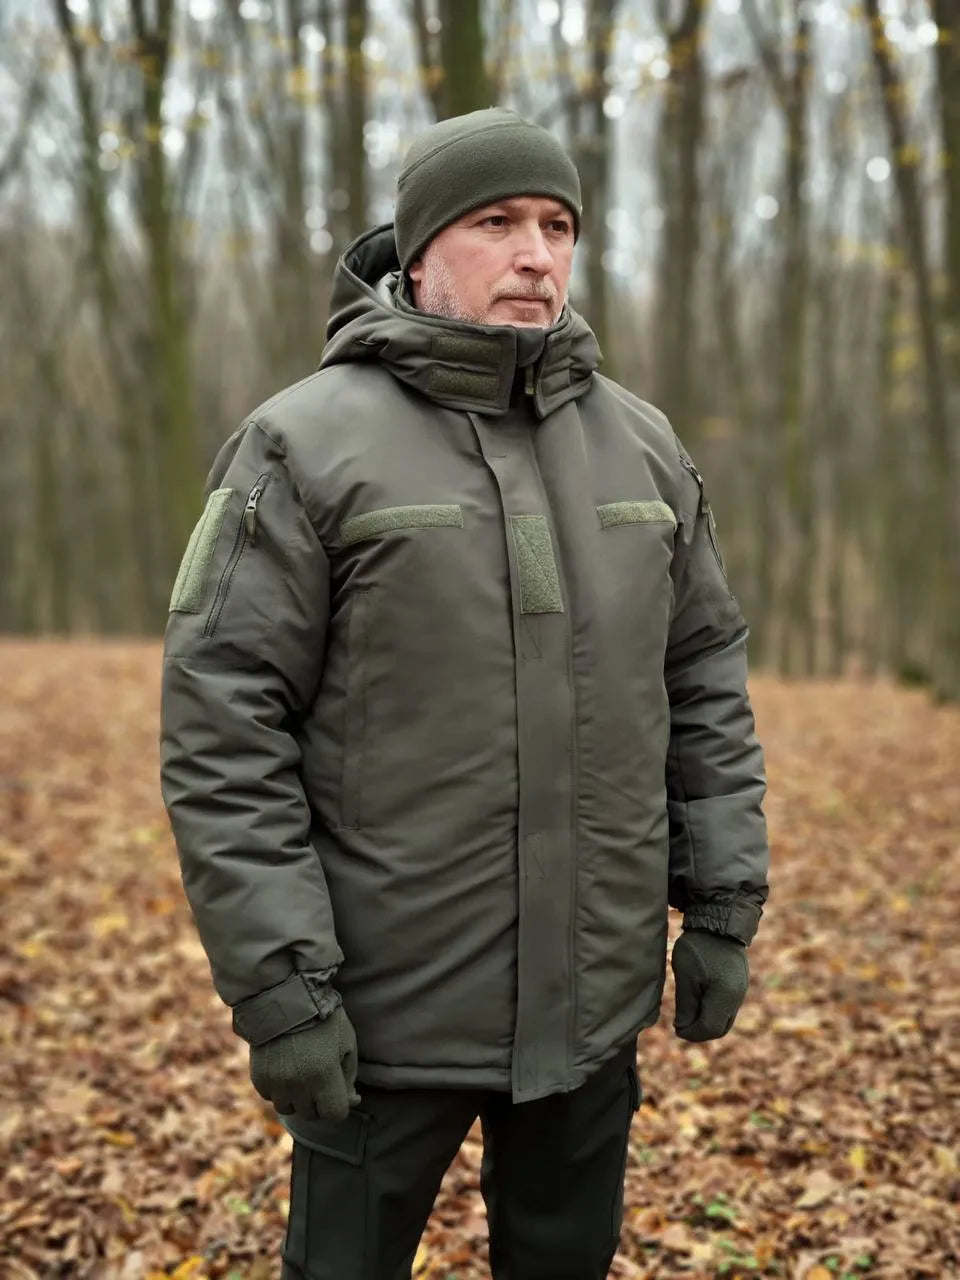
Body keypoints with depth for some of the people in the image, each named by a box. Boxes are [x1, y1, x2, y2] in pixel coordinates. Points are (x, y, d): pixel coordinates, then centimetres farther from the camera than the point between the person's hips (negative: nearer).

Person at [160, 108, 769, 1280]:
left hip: (595, 999, 4)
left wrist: (723, 910, 5)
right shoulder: (304, 445, -9)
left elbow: (707, 685, 10)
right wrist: (277, 986, -16)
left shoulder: (642, 447, 5)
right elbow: (221, 729, -13)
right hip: (388, 1006, -4)